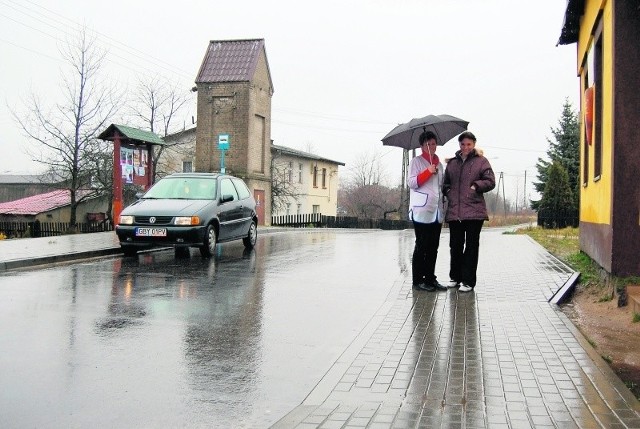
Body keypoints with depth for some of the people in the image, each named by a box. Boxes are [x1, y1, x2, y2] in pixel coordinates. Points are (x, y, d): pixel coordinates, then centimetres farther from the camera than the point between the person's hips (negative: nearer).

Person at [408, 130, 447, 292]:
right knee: (421, 246, -4)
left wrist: (443, 209, 21)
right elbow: (412, 183, -8)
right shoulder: (416, 161, 1)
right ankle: (418, 280, 1)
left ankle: (430, 278, 13)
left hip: (436, 211, 6)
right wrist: (427, 172, -20)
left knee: (433, 247, 7)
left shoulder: (439, 164, 19)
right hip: (421, 211, -6)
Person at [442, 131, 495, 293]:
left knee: (471, 246, 1)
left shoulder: (481, 161, 4)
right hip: (454, 211, 4)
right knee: (455, 246, 9)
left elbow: (490, 181, -1)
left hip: (474, 212, -4)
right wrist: (447, 192, 6)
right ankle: (455, 277, 23)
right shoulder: (452, 163, 16)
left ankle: (468, 281, 8)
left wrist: (476, 186, -13)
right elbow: (445, 182, 25)